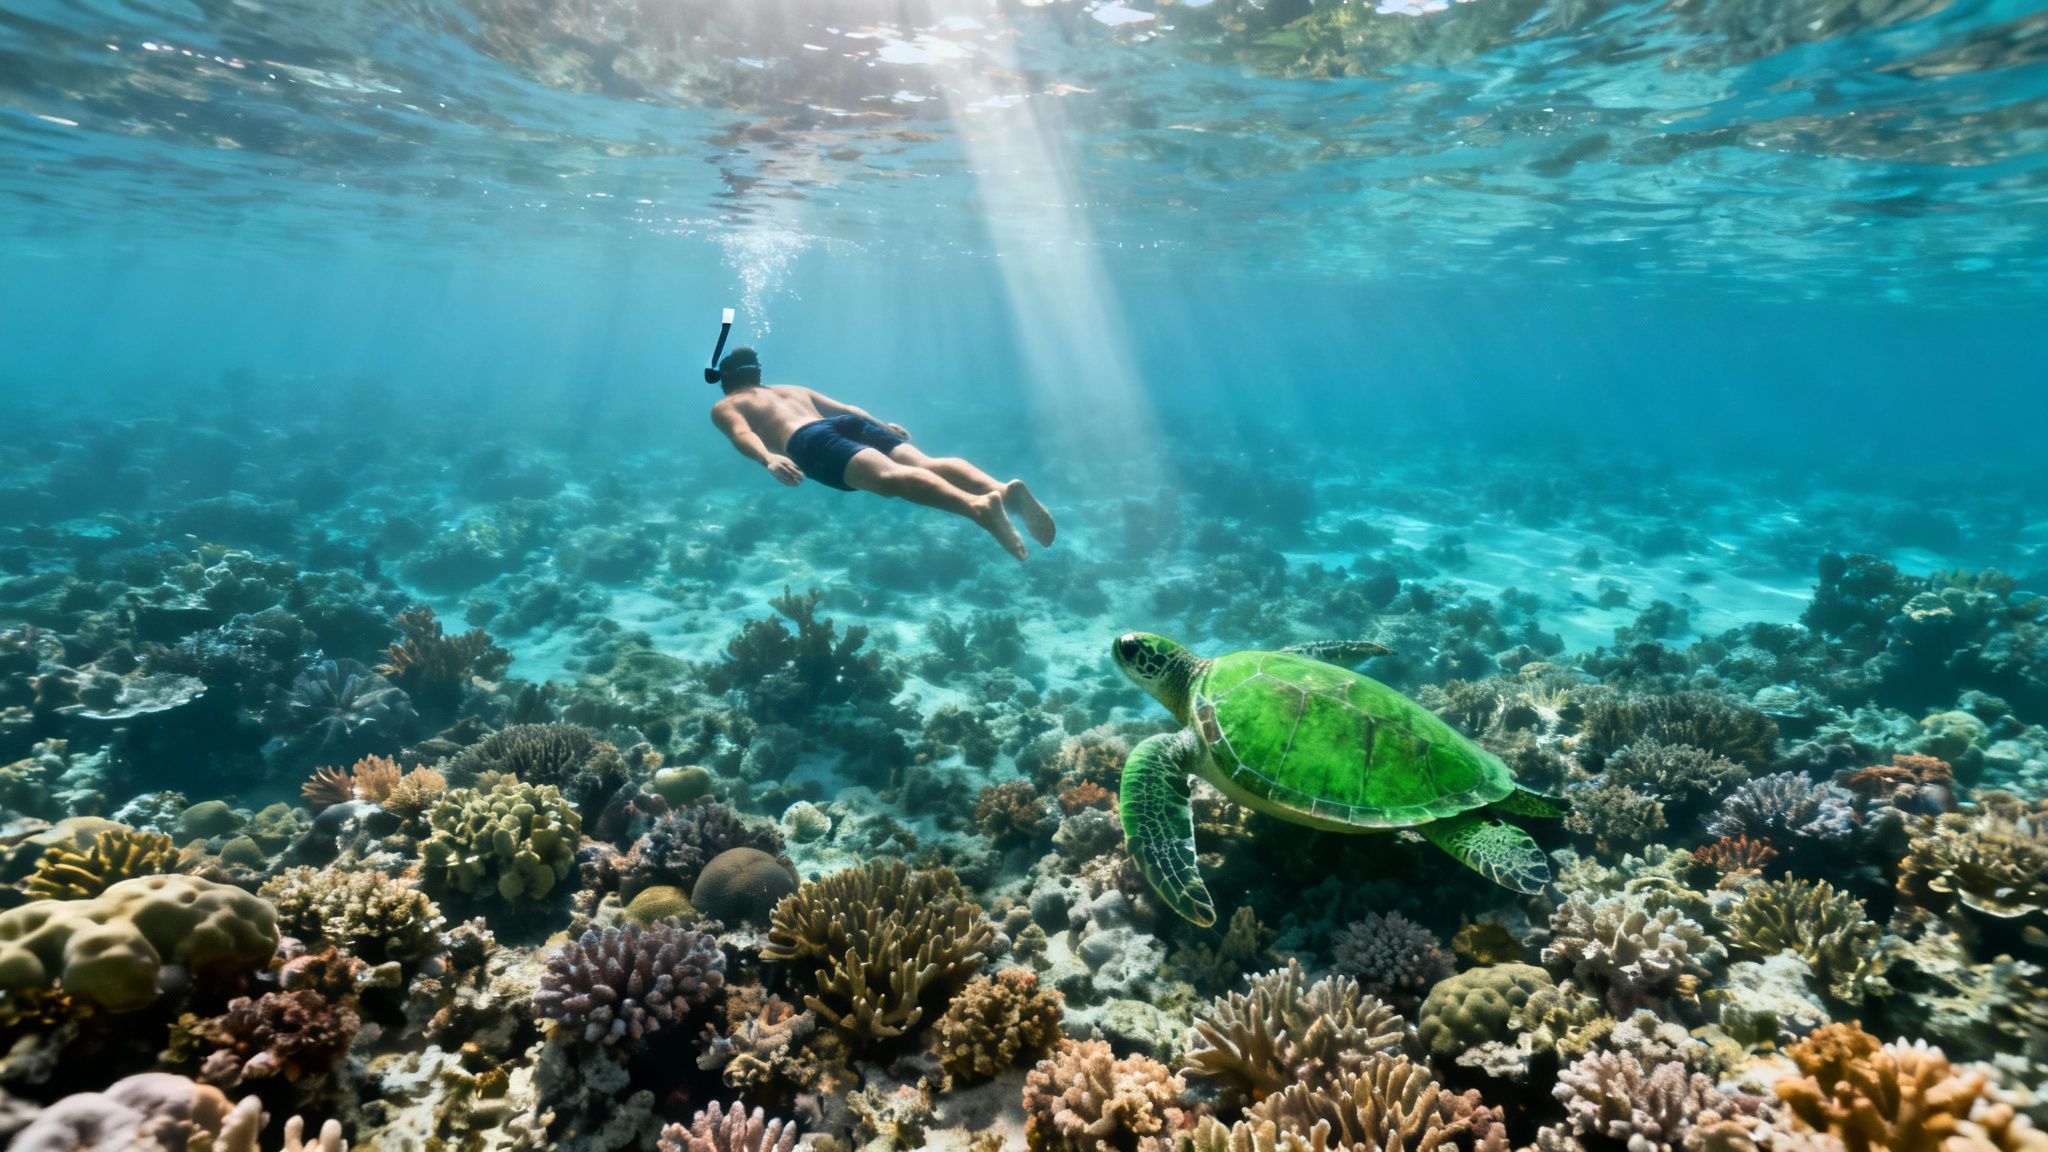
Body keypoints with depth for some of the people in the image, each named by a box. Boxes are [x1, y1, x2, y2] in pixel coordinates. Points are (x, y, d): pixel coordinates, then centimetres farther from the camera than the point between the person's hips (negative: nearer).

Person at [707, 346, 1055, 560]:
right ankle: (1004, 489, -45)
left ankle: (978, 505, -58)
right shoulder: (794, 389, 44)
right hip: (849, 423, 6)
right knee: (925, 465, -16)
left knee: (889, 477, -31)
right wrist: (881, 426, 32)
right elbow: (846, 408, 36)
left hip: (810, 440, -6)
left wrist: (768, 459, -14)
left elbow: (742, 434, 3)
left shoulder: (723, 407, 27)